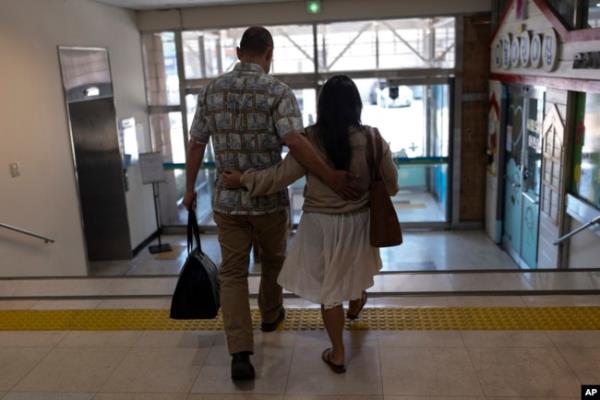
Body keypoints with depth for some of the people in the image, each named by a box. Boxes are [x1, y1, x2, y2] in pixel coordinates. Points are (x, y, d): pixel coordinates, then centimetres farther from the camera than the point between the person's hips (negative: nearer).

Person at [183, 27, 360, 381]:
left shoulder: (211, 90, 2)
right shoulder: (278, 91, -11)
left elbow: (196, 145, 5)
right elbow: (295, 142, -26)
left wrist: (190, 189, 15)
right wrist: (332, 178, -26)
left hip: (228, 199, 2)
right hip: (270, 198, -2)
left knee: (233, 273, 7)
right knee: (273, 260, 23)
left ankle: (240, 354, -1)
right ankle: (271, 314, 46)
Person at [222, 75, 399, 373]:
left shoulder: (311, 139, -17)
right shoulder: (372, 138, -11)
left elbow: (278, 177, -15)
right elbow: (391, 186, -3)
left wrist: (242, 179, -2)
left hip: (321, 224, -2)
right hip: (358, 222, 3)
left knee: (327, 287, 12)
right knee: (354, 270, 31)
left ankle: (337, 354, 23)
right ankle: (355, 305, 61)